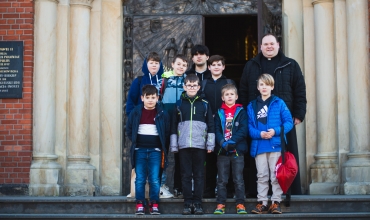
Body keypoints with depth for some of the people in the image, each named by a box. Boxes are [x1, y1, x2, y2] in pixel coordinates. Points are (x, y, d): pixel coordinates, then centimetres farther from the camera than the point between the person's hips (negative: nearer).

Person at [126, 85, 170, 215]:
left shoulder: (162, 114, 2)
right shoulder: (135, 113, 3)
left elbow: (167, 132, 7)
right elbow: (129, 129, 10)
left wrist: (162, 147, 1)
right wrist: (135, 142, 4)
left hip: (155, 151, -1)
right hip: (139, 150, 1)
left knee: (154, 179, -2)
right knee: (140, 179, 1)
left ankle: (154, 205, 5)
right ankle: (140, 204, 7)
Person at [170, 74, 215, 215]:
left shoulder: (204, 104, 8)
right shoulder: (179, 104, 7)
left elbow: (211, 124, 8)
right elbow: (173, 126, 7)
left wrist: (210, 144, 2)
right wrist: (174, 146, 3)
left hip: (200, 145, 0)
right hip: (183, 145, 0)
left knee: (199, 175, 2)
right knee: (186, 175, 2)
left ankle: (197, 203, 8)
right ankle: (187, 203, 8)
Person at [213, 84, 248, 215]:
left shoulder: (241, 112, 3)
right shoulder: (219, 113, 8)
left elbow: (243, 130, -6)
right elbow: (216, 130, 1)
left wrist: (232, 142, -18)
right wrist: (223, 143, -16)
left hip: (237, 149, -2)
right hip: (222, 150, 2)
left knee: (238, 179, 2)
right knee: (222, 180, 5)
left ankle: (240, 204, 7)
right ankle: (220, 204, 10)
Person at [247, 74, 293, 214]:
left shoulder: (279, 103, 2)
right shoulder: (252, 106, 9)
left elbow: (289, 122, -3)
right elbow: (249, 126, 4)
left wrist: (276, 131, -16)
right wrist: (259, 134, -14)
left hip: (276, 145, -2)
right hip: (259, 146, 2)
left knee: (276, 175, 1)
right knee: (261, 176, 8)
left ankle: (276, 202, 8)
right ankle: (262, 202, 14)